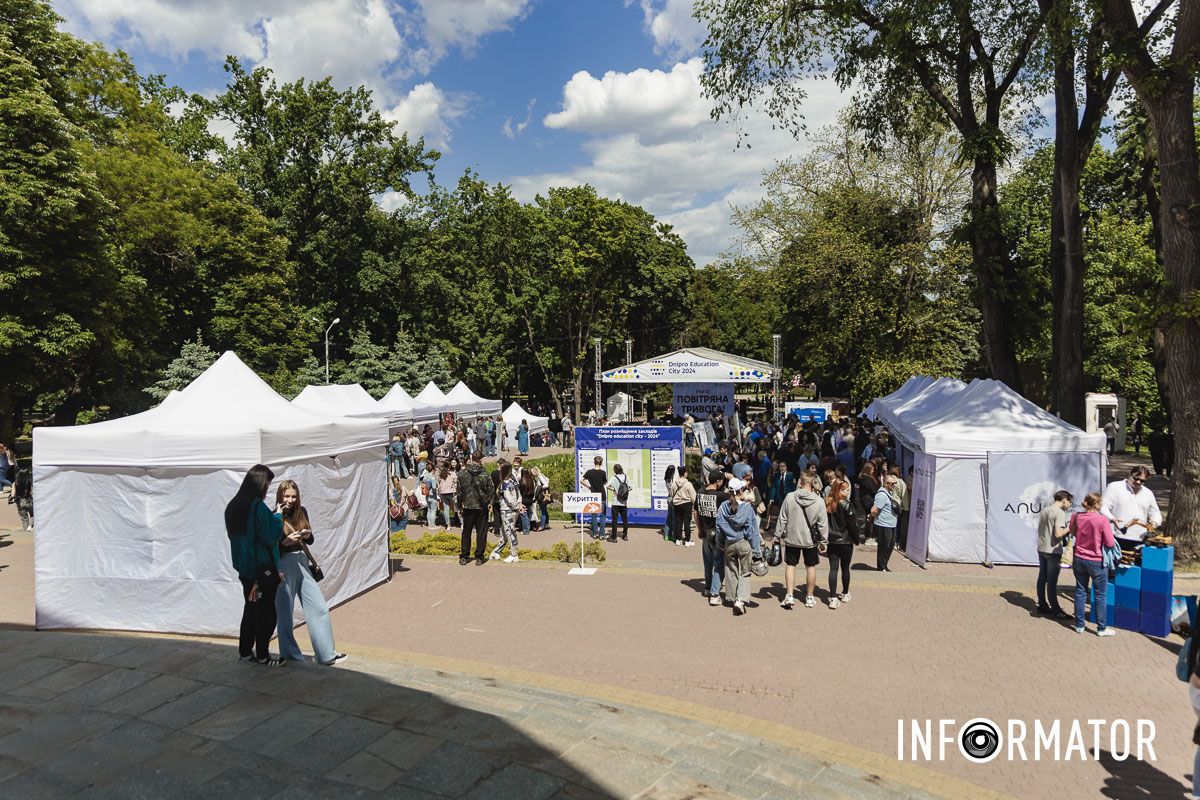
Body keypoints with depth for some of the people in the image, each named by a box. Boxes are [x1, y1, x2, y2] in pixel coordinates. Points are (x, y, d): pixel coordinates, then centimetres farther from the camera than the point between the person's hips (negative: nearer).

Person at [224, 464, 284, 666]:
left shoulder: (233, 506, 5)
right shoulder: (258, 506, -21)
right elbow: (271, 536, -20)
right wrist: (278, 516, -6)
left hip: (244, 567, 8)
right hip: (263, 568, -8)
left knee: (251, 608, 19)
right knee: (267, 611, 5)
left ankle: (245, 651, 27)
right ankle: (262, 655, 13)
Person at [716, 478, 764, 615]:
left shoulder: (723, 507, -6)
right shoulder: (748, 508, -15)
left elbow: (719, 528, 1)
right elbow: (752, 531, -10)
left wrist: (720, 545, 15)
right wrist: (757, 551, -4)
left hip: (729, 544, 3)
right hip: (744, 544, -3)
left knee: (731, 571, 17)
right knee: (745, 573, 7)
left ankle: (734, 598, 26)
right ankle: (740, 600, -7)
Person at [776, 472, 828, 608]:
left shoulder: (790, 497, -11)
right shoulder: (819, 501, -11)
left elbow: (782, 519, -5)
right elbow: (823, 523, -4)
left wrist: (779, 535, 6)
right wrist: (823, 541, 7)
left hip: (792, 538, 0)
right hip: (811, 540, 0)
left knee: (790, 565, 11)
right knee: (811, 567, 13)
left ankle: (789, 595, 5)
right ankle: (810, 597, 22)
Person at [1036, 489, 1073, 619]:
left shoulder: (1044, 510, 11)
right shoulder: (1060, 513, -15)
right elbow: (1058, 534, -22)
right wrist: (1069, 528, -8)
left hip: (1041, 549, 8)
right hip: (1053, 551, -8)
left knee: (1042, 578, 13)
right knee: (1052, 582, -3)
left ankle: (1042, 606, 20)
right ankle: (1055, 610, 4)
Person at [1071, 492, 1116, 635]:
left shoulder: (1076, 517, -4)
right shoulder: (1102, 520, -18)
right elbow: (1110, 543, -14)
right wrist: (1100, 539, 5)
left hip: (1079, 560, 4)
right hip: (1096, 562, -4)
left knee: (1080, 591, 13)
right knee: (1100, 595, 9)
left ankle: (1079, 625, 19)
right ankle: (1101, 628, 17)